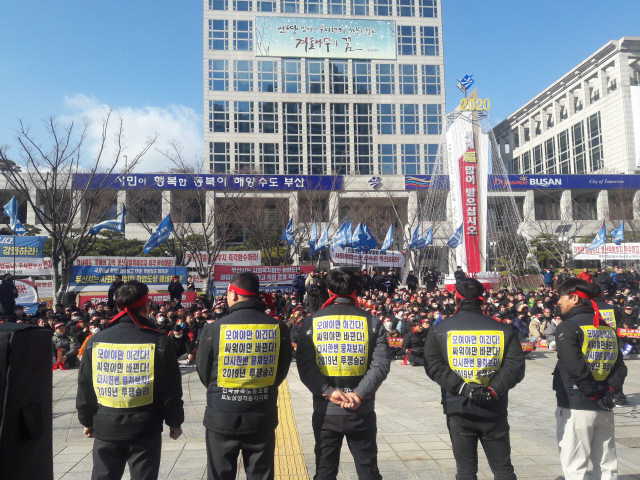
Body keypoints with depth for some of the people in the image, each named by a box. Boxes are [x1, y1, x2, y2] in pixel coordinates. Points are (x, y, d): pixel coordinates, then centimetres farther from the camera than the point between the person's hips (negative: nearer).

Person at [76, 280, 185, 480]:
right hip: (145, 428, -2)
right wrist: (174, 422, 7)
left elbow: (85, 387, 6)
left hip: (105, 427, 3)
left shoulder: (95, 341, -1)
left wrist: (87, 420, 19)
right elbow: (171, 389, -5)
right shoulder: (159, 342, -9)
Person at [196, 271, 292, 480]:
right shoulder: (279, 328, -6)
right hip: (262, 416, 2)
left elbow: (203, 373, 1)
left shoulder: (214, 328, -13)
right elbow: (281, 372, 5)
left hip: (222, 416, -1)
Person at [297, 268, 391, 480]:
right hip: (362, 411, 0)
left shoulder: (311, 322, 0)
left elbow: (305, 365, -9)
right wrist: (360, 394, -15)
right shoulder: (372, 322, 0)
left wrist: (328, 392, -13)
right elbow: (381, 363, -10)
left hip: (325, 411, 0)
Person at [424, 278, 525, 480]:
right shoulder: (503, 330, 1)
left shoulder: (440, 329, -1)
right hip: (494, 409, 1)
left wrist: (461, 388, -15)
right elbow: (515, 366, -9)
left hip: (458, 408, 0)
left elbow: (433, 366, -11)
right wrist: (493, 391, -14)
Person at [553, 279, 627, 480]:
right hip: (604, 409, 7)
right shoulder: (607, 328, 11)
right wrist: (609, 391, -3)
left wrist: (594, 394, -11)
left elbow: (575, 368, -21)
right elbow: (620, 367, 6)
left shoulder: (567, 327, -10)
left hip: (575, 408, -7)